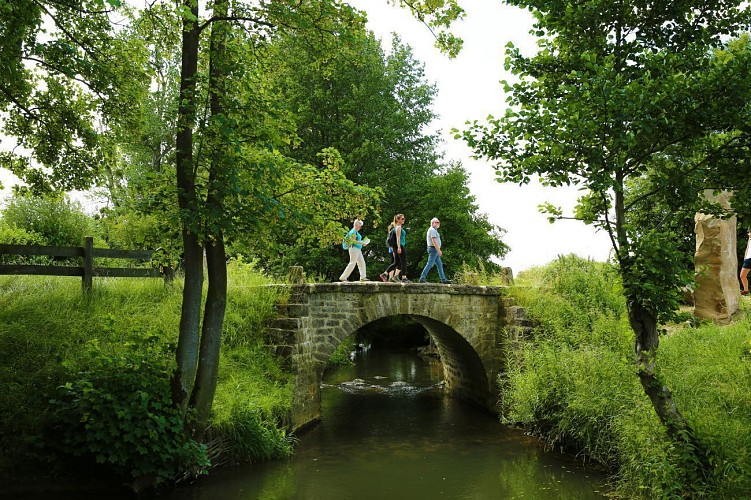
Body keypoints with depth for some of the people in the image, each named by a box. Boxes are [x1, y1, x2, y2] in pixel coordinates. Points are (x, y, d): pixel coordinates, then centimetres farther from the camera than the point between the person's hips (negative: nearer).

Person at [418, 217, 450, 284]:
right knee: (429, 264, -11)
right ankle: (422, 278, -11)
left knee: (440, 265, 9)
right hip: (434, 249, -11)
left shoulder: (432, 230, 21)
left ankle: (443, 279, 10)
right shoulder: (432, 230, -12)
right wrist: (439, 250, -23)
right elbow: (434, 240, -21)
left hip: (435, 250, 11)